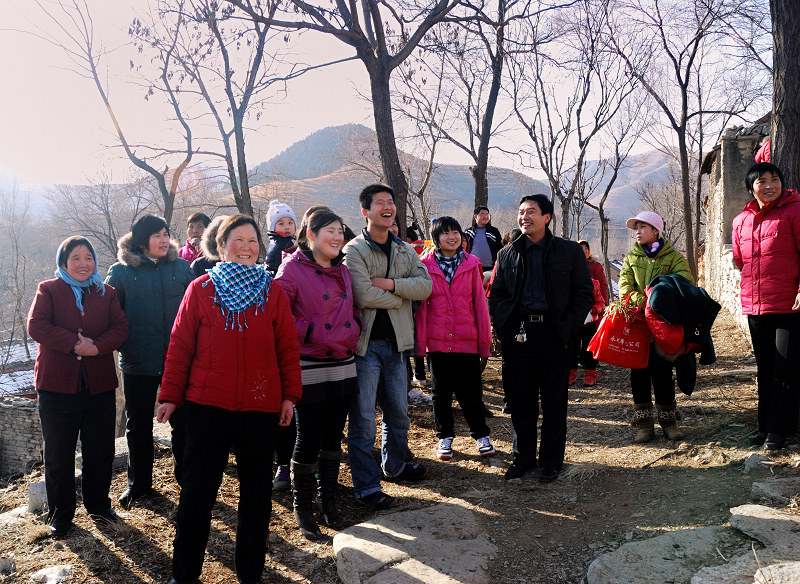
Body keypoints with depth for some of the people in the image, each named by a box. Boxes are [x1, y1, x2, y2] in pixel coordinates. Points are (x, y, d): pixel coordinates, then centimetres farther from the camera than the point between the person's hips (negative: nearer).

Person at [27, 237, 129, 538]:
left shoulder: (106, 293, 9)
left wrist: (97, 346, -19)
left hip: (100, 386, 2)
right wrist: (74, 344, -21)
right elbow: (36, 326, -11)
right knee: (59, 455, 8)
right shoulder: (48, 290, 2)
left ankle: (99, 505, 29)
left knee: (100, 451, 11)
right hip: (57, 385, -2)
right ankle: (60, 514, 23)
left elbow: (120, 328, -1)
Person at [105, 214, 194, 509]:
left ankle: (187, 479, 25)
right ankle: (138, 484, 29)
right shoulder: (121, 271, 0)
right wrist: (118, 343, -5)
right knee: (138, 426, 13)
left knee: (182, 422, 9)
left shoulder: (181, 267, 3)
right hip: (138, 363, 0)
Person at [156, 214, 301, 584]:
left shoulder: (273, 292, 4)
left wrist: (290, 394, 1)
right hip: (206, 404, -1)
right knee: (197, 490, 8)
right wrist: (171, 396, 2)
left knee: (256, 491, 10)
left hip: (261, 407, 1)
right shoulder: (200, 289, 2)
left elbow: (288, 347, 4)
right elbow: (180, 345, 2)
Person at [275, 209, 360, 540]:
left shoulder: (342, 271, 12)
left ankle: (329, 502, 29)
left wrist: (353, 330, 6)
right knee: (308, 440, 1)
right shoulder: (292, 269, -9)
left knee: (333, 438, 15)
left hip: (342, 367, 6)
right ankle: (302, 508, 19)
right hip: (309, 369, -6)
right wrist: (310, 333, -16)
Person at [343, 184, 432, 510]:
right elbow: (364, 296, -21)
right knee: (364, 418, -1)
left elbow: (425, 285, -2)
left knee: (398, 412, 20)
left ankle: (395, 465, 40)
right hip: (366, 343, -6)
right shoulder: (355, 251, -9)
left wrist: (391, 283, -17)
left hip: (396, 342, 6)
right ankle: (366, 487, 9)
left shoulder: (405, 250, 11)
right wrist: (400, 297, -6)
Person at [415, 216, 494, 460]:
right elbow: (421, 305, 1)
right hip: (437, 341, 1)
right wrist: (420, 340, -3)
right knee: (440, 392, 11)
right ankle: (445, 437, 27)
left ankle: (481, 435, 26)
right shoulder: (426, 266, 1)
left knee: (469, 391, 5)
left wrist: (484, 340, 2)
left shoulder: (471, 265, 2)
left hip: (466, 341, 0)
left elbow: (480, 303, 3)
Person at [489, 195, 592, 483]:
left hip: (553, 333, -2)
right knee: (520, 400, 8)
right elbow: (495, 294, 14)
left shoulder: (569, 251, 4)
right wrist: (501, 326, 0)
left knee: (554, 402, 6)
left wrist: (568, 328, -7)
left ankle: (551, 462, 20)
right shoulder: (507, 253, 11)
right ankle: (523, 458, 23)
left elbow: (584, 294, 4)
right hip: (517, 334, 2)